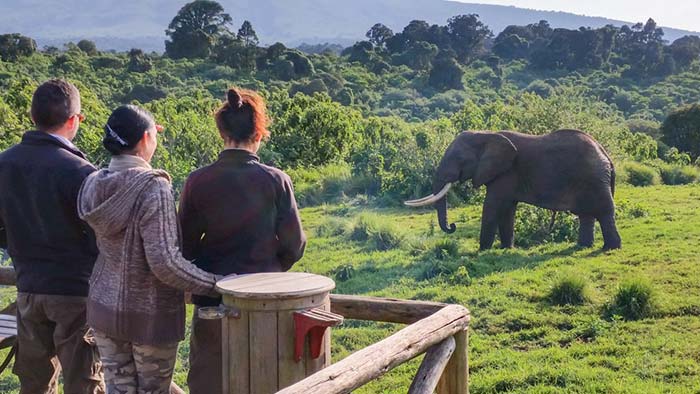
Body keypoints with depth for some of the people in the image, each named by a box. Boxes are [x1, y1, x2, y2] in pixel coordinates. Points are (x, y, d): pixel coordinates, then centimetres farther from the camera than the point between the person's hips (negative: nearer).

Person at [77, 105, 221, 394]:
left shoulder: (94, 185, -2)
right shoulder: (153, 188, -22)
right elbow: (164, 262, -26)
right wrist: (215, 285, -18)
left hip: (105, 307, 6)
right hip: (151, 314, -5)